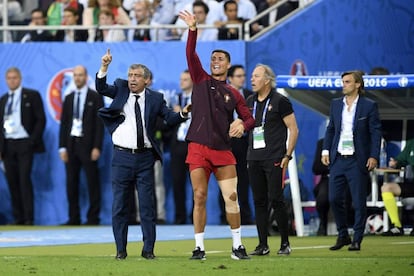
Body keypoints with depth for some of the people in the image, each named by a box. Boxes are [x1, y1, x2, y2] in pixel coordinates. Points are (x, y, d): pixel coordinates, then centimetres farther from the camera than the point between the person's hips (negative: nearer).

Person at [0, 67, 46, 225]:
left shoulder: (32, 96, 3)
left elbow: (41, 120, -1)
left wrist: (33, 140, -10)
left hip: (24, 143, -5)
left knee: (24, 179, -12)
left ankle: (29, 218, -11)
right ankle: (18, 218, 5)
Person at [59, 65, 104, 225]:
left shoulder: (95, 98, 1)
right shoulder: (68, 99, 14)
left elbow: (99, 124, -4)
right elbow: (63, 124, 12)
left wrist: (97, 147, -11)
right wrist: (63, 147, 4)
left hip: (87, 144, -4)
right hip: (71, 144, 4)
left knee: (92, 182, -3)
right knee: (71, 183, 3)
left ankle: (93, 218, -1)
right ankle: (73, 217, 6)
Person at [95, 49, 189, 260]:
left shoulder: (155, 98, 5)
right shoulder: (121, 90, 6)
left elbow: (170, 119, 1)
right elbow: (101, 88, -8)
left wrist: (183, 113, -20)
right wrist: (104, 68, -23)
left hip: (145, 157, 0)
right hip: (122, 156, 0)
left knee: (147, 205, 2)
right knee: (119, 205, 3)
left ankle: (148, 249, 8)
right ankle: (121, 249, 10)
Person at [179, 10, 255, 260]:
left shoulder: (234, 94, 12)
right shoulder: (201, 80, 9)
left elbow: (250, 118, 12)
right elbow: (191, 55, -4)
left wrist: (242, 125, -11)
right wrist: (193, 30, -16)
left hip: (223, 151, 1)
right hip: (198, 149, -1)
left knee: (231, 198, -3)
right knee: (199, 198, -3)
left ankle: (237, 246, 6)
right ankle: (199, 247, 2)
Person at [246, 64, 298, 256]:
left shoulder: (280, 101, -5)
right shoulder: (250, 102, 12)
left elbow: (294, 129, -4)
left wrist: (287, 155, -9)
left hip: (274, 159, -6)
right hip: (254, 159, 6)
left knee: (276, 200, -8)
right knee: (259, 202, 5)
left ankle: (285, 243, 2)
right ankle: (263, 245, 8)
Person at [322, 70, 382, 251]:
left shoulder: (369, 106, -3)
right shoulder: (336, 104, 11)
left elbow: (376, 132, -4)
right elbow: (330, 129, 15)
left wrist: (374, 156, -12)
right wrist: (326, 150, 5)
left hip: (358, 161, -4)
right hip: (338, 160, 4)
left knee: (359, 202, -1)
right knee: (334, 199, 2)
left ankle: (357, 240, 8)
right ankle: (343, 236, 18)